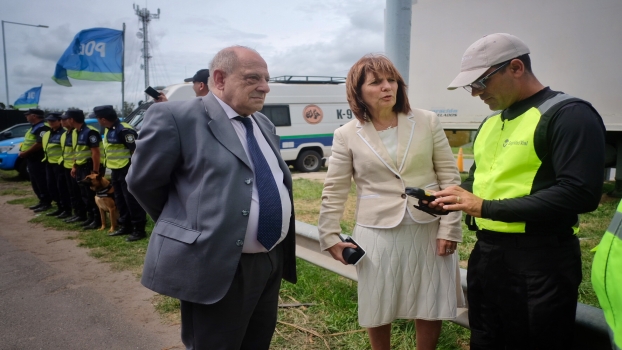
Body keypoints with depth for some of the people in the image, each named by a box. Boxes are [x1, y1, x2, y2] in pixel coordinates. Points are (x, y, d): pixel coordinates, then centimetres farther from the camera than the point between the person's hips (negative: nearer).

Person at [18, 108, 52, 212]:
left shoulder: (43, 128, -16)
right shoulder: (34, 127, 18)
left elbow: (39, 144, -24)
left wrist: (25, 153, -18)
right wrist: (23, 151, 11)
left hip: (38, 159, -11)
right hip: (31, 159, 11)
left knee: (42, 182, -6)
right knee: (35, 182, 15)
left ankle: (47, 203, 0)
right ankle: (42, 201, 23)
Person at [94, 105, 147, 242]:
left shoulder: (123, 130, -19)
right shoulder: (109, 130, 12)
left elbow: (136, 150, -21)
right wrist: (110, 166, 20)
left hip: (127, 170, -10)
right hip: (116, 170, 10)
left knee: (132, 200, -7)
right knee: (120, 200, 16)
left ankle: (139, 229, -1)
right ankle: (125, 226, 28)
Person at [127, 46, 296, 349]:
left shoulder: (264, 125, 13)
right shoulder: (176, 117, -12)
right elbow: (143, 182, -6)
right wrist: (184, 226, 5)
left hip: (273, 261, 8)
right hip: (216, 268, -7)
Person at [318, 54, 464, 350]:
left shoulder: (427, 122, -2)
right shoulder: (346, 135, -3)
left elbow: (449, 177, 0)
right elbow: (334, 191, 1)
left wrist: (449, 227, -5)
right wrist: (329, 236, -1)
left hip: (428, 229, 1)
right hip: (378, 233, -1)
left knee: (431, 309, 12)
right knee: (377, 311, 12)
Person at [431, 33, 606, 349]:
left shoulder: (569, 115, -14)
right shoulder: (491, 122, 13)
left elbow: (580, 193, -24)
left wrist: (487, 208, -23)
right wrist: (447, 198, 0)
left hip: (540, 261, -8)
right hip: (486, 252, 8)